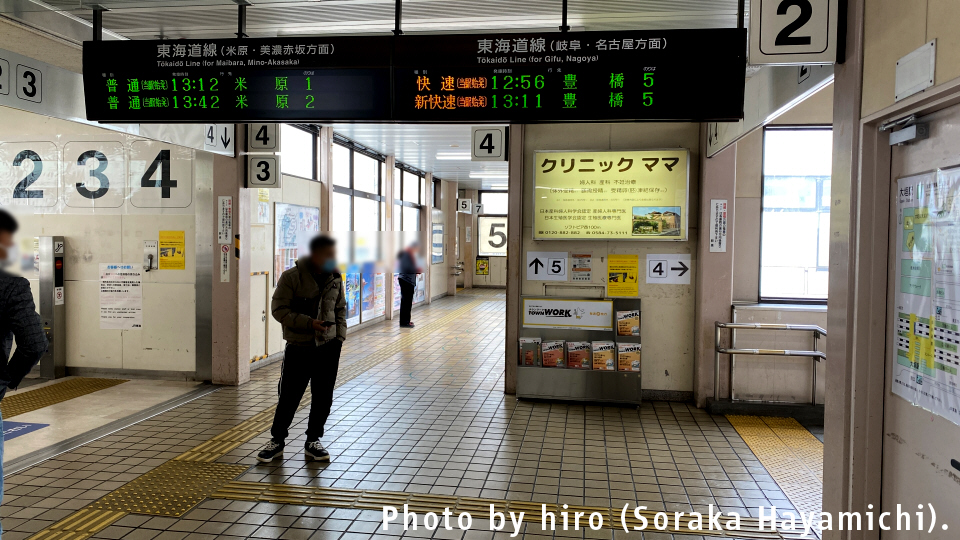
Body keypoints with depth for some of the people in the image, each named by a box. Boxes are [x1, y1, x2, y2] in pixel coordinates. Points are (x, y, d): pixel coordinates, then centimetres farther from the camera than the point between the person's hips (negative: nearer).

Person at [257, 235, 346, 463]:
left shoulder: (335, 278, 5)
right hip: (299, 348, -4)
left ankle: (313, 442, 25)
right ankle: (277, 441, 24)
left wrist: (339, 338, 5)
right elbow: (279, 309, -11)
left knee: (323, 398, 8)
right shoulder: (291, 277, -10)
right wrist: (309, 323, -21)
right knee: (289, 397, 4)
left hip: (328, 348, 4)